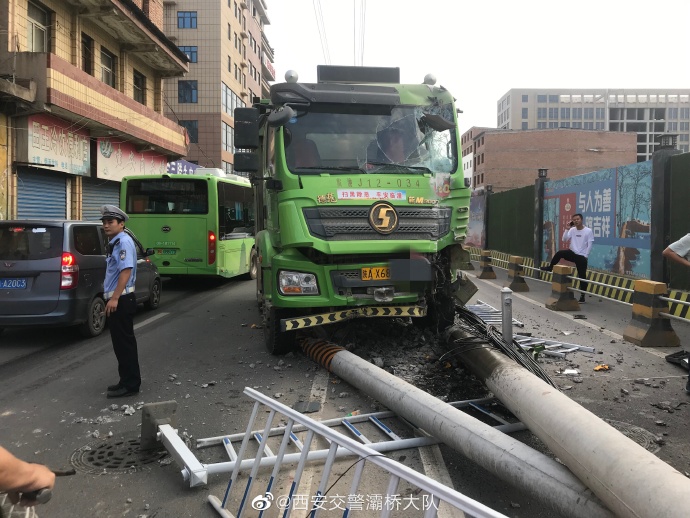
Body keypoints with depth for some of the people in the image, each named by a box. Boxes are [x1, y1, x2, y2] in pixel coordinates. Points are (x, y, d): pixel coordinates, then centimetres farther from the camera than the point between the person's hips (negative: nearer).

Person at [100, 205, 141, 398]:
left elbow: (126, 271, -24)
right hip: (116, 300, 10)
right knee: (120, 343, 15)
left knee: (125, 343, -4)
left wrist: (114, 298, -27)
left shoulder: (124, 241, -14)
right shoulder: (114, 243, 17)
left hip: (121, 300, -10)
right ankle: (126, 381, 24)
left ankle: (130, 384, 3)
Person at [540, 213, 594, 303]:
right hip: (572, 253, 3)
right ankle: (550, 267, -4)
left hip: (581, 256, -3)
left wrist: (585, 256, -11)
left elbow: (590, 245, -8)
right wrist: (567, 229, -11)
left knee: (582, 277, 1)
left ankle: (582, 296, 9)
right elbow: (564, 239, -4)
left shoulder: (588, 231, -8)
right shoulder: (572, 230, 3)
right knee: (559, 253, -24)